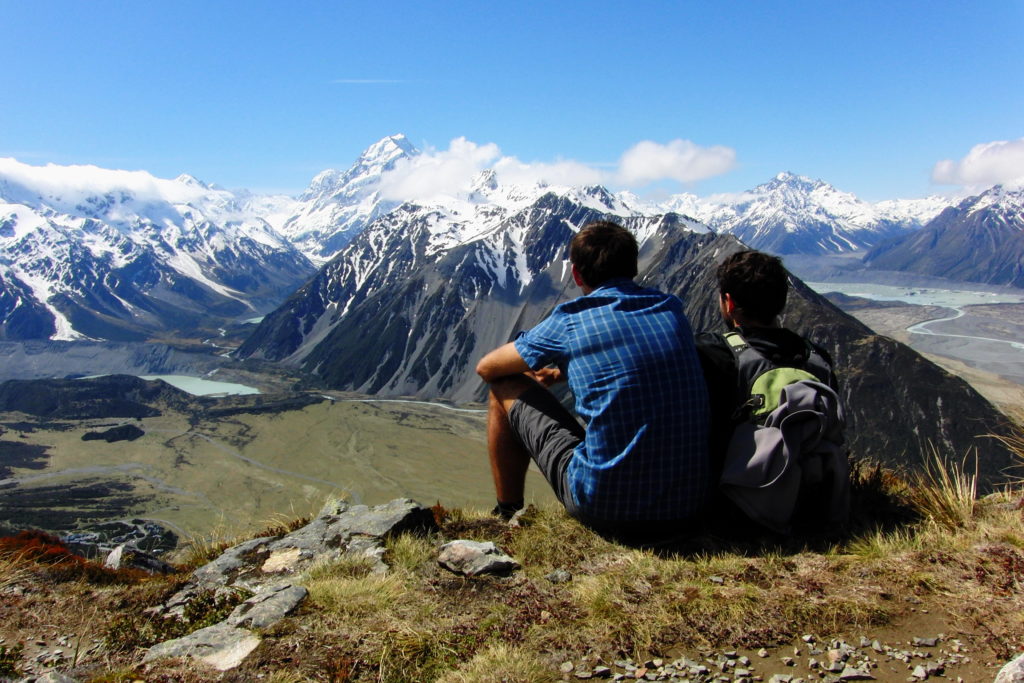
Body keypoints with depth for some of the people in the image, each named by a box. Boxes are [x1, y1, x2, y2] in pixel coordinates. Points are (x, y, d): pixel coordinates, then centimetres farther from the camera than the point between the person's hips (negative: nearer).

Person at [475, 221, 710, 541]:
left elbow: (486, 368, 11)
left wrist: (534, 377, 32)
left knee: (505, 389, 11)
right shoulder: (672, 309, 7)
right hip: (688, 508, 6)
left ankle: (508, 515, 27)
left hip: (606, 507, -5)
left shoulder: (570, 321, -5)